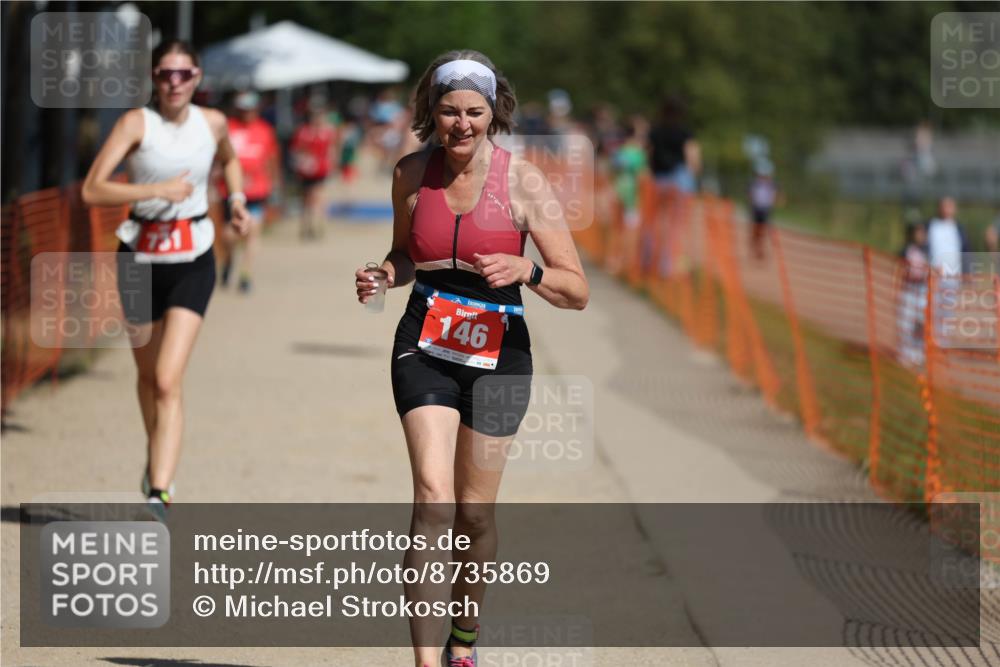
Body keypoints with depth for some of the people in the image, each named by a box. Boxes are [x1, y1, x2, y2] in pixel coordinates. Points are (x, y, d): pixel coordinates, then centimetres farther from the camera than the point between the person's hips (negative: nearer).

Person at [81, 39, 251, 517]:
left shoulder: (213, 123, 0)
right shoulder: (137, 123, -10)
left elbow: (229, 159, 26)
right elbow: (92, 191, -18)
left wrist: (237, 200, 8)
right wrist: (158, 189, -24)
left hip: (192, 261, 0)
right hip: (141, 257, 0)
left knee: (168, 381, -14)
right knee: (148, 375, 17)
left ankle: (159, 493, -20)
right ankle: (157, 457, 45)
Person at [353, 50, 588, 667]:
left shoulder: (523, 182, -8)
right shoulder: (413, 174, 1)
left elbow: (577, 292, -8)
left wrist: (525, 270, -27)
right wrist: (383, 276, -3)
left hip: (498, 352, -1)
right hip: (425, 349, 1)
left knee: (475, 513, 8)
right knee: (433, 497, -16)